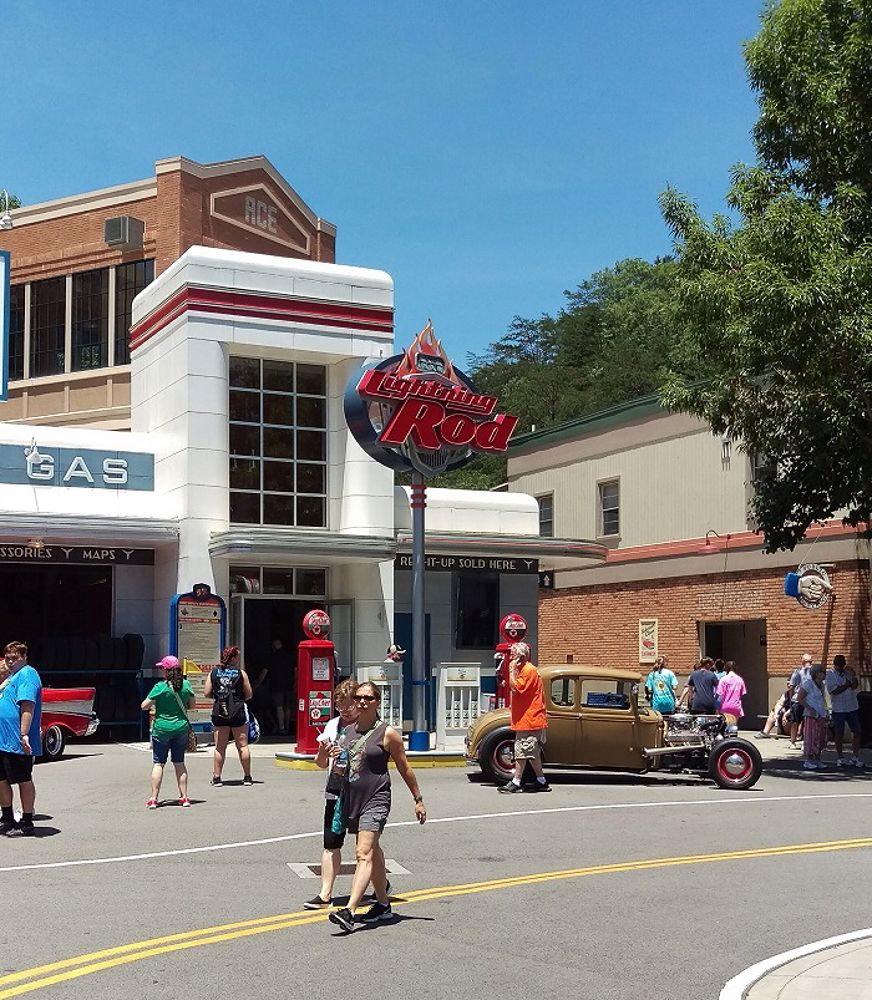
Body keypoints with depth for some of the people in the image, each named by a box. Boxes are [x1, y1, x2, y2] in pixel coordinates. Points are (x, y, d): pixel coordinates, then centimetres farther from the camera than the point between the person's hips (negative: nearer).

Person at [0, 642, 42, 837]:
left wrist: (24, 734, -29)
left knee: (24, 781, -1)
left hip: (16, 742, -10)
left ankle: (27, 824, 7)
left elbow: (27, 706, -24)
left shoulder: (27, 674, -12)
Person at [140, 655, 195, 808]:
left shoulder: (160, 687, -13)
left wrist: (154, 703, 9)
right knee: (179, 763, 12)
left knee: (158, 763, 2)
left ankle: (154, 799, 0)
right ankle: (184, 797, 13)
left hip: (162, 728, -4)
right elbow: (191, 704, 11)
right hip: (181, 728, 4)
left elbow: (144, 706, -10)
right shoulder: (186, 685, 0)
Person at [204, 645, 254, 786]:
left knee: (219, 747, 9)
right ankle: (247, 777, 11)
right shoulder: (240, 673, -4)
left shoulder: (213, 673, 2)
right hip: (238, 712, -2)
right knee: (242, 746, 7)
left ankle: (216, 777, 9)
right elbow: (249, 694, -2)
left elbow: (207, 693, 1)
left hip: (219, 713, 2)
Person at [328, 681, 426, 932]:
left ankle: (350, 911, -26)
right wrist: (335, 758, -1)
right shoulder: (347, 731, 10)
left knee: (364, 853, -17)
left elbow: (404, 768, 1)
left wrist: (418, 800, 4)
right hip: (351, 798, 7)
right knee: (373, 852, 18)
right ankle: (383, 905, 30)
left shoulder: (387, 733, -6)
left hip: (376, 799, -6)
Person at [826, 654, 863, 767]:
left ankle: (855, 756, 11)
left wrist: (852, 676, -24)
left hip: (852, 707, 3)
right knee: (839, 734, 6)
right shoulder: (829, 675, -3)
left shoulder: (848, 673, 7)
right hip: (838, 709, -3)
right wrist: (847, 684, -9)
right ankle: (840, 757, 17)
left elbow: (855, 686, -9)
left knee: (856, 731, 2)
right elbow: (833, 691, -14)